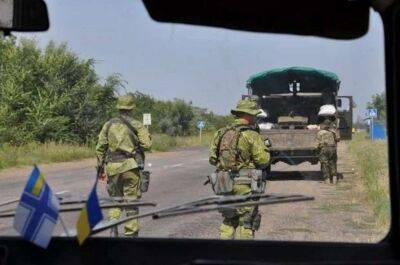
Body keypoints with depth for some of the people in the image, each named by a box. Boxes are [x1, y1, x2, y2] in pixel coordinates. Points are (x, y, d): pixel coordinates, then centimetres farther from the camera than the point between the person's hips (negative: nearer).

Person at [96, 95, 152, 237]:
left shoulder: (108, 125, 7)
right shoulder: (136, 125, -3)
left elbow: (100, 147, 6)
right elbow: (147, 144, -11)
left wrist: (101, 166, 13)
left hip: (112, 167, 3)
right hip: (130, 166, -3)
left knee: (115, 198, 18)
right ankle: (131, 233, 7)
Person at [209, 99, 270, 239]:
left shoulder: (222, 133, 7)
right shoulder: (251, 135, -12)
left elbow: (212, 159, 9)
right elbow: (263, 160, -14)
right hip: (244, 186, -6)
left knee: (228, 221, 19)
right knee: (246, 223, 4)